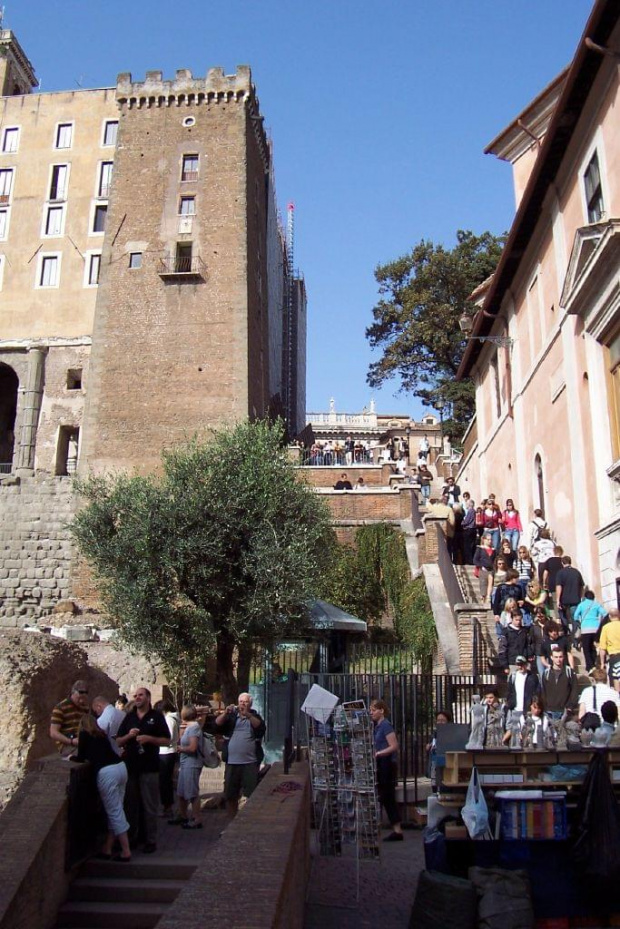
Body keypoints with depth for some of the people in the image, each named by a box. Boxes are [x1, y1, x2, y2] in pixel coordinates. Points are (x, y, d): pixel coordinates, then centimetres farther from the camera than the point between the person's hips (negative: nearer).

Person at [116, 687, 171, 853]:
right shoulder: (129, 717, 12)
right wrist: (129, 735, -8)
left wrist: (149, 738, -15)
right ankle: (132, 837, 22)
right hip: (130, 766, 4)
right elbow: (118, 742, 12)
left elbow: (167, 740, -1)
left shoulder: (157, 716, 1)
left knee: (150, 806, 0)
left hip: (149, 768, -4)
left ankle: (151, 840, 8)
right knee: (131, 805, 11)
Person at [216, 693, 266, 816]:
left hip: (250, 762, -2)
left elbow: (261, 727, -13)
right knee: (230, 795, 8)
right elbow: (217, 723, -2)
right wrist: (225, 713, -19)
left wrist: (248, 715, -27)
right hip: (232, 761, 2)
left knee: (251, 795, -2)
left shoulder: (254, 716, 8)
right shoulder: (231, 716, 12)